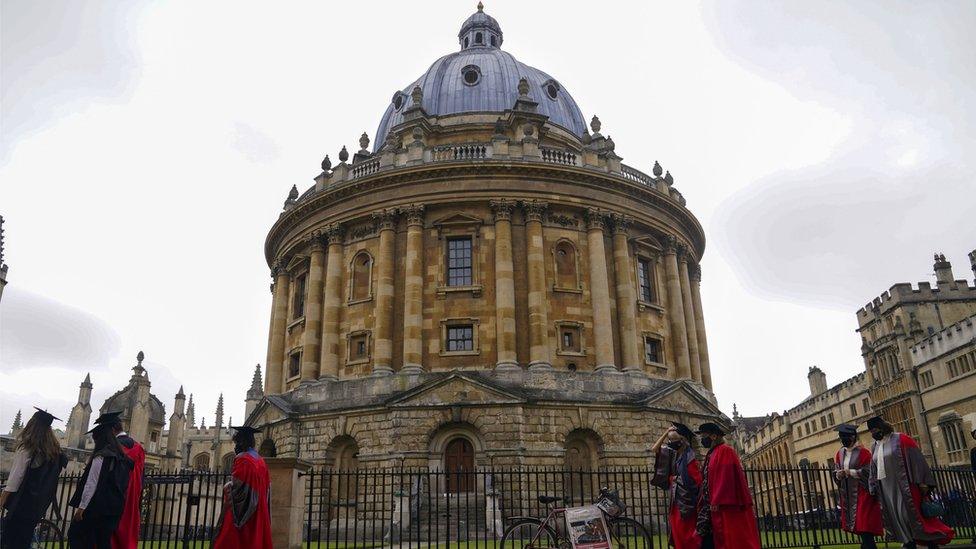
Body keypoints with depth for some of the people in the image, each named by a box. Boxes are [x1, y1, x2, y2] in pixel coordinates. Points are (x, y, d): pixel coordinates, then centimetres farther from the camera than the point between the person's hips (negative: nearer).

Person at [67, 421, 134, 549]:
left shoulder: (100, 457, -11)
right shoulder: (121, 458, 13)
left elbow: (92, 484, -15)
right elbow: (123, 485, 17)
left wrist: (81, 507, -12)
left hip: (97, 507, -7)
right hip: (114, 509, 7)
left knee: (75, 534, 3)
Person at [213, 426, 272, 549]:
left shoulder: (242, 459, -11)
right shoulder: (260, 461, 11)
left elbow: (236, 485, -18)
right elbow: (266, 487, 13)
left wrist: (227, 487, 2)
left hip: (241, 512, -7)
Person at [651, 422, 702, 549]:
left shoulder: (688, 457, -14)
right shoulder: (674, 455, 8)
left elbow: (697, 480, -19)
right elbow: (654, 449, 11)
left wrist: (677, 478, -11)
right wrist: (666, 433, 5)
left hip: (686, 501, -8)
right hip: (676, 501, 8)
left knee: (685, 534, -4)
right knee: (677, 534, 10)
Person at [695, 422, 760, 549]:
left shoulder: (724, 451, -8)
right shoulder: (712, 454, 21)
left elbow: (725, 477, -19)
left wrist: (717, 502, -23)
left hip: (728, 507, -9)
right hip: (720, 507, 9)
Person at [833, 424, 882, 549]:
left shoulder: (862, 452, -9)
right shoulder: (839, 454, 10)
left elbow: (869, 472, -13)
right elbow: (835, 472, 12)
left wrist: (850, 472, -19)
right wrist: (838, 474, -9)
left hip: (861, 493, -6)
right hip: (847, 495, 6)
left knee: (863, 524, -9)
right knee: (857, 525, 10)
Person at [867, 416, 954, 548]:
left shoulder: (900, 439, -5)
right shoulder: (875, 446, 12)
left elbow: (916, 460, -10)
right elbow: (874, 470, 15)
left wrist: (922, 482, -16)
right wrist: (874, 489, 11)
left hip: (903, 486, -6)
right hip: (886, 490, 6)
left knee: (911, 516, -6)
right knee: (897, 520, 6)